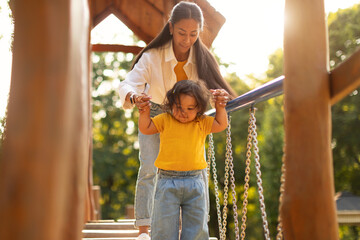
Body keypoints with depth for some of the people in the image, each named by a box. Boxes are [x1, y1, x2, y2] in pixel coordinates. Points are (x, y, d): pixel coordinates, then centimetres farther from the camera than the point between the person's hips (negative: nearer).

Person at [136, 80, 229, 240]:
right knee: (164, 225, 2)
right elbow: (145, 128, 3)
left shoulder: (202, 123, 8)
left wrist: (220, 107, 2)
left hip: (194, 183, 2)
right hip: (167, 183, -2)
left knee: (196, 227, 9)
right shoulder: (165, 120, 3)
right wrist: (145, 111, -8)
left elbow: (221, 125, 12)